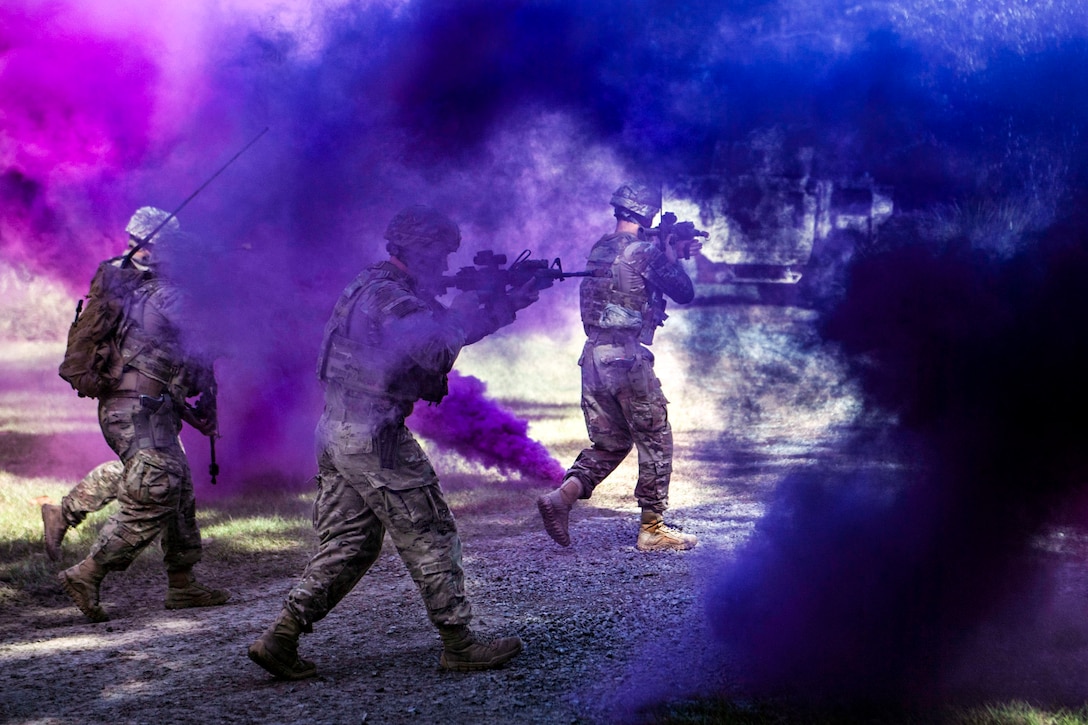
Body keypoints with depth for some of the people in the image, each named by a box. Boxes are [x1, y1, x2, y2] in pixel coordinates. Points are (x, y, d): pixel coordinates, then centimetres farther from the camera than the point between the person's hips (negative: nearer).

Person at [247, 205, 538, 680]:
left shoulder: (379, 288, 17)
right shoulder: (388, 295, -16)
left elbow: (446, 330, 20)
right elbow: (437, 351, -29)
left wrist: (508, 306, 11)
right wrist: (468, 307, -15)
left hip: (339, 434, 10)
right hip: (374, 439, -10)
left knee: (348, 544, 12)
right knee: (430, 538, 0)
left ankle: (280, 639, 7)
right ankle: (460, 645, 7)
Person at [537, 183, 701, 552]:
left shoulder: (600, 248, 13)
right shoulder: (643, 251, -10)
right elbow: (684, 293, -2)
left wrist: (674, 253, 25)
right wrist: (673, 255, 10)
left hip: (593, 356, 8)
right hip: (627, 356, -7)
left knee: (609, 443, 16)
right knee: (656, 444, 5)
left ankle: (561, 497, -4)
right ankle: (652, 529, 7)